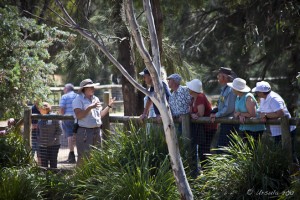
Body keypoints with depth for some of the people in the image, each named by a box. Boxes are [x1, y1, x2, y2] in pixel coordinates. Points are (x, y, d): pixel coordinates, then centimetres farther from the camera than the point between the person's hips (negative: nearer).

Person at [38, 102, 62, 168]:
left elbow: (59, 131, -6)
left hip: (53, 145, -5)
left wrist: (54, 138, -14)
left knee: (53, 163, -2)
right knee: (43, 163, 3)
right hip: (42, 145, 5)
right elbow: (38, 131, 22)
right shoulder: (40, 119, 10)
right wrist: (39, 139, 6)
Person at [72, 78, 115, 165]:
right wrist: (90, 107, -22)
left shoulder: (96, 99, 18)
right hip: (84, 131, -7)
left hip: (97, 131, 7)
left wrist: (109, 106, 15)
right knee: (84, 157, -9)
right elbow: (78, 115, -18)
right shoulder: (78, 99, -5)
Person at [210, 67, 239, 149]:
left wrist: (217, 115, -14)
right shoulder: (223, 89, 14)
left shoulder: (230, 90, -18)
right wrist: (213, 112, 3)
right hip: (225, 123, 10)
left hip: (230, 124, -10)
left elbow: (229, 108, -23)